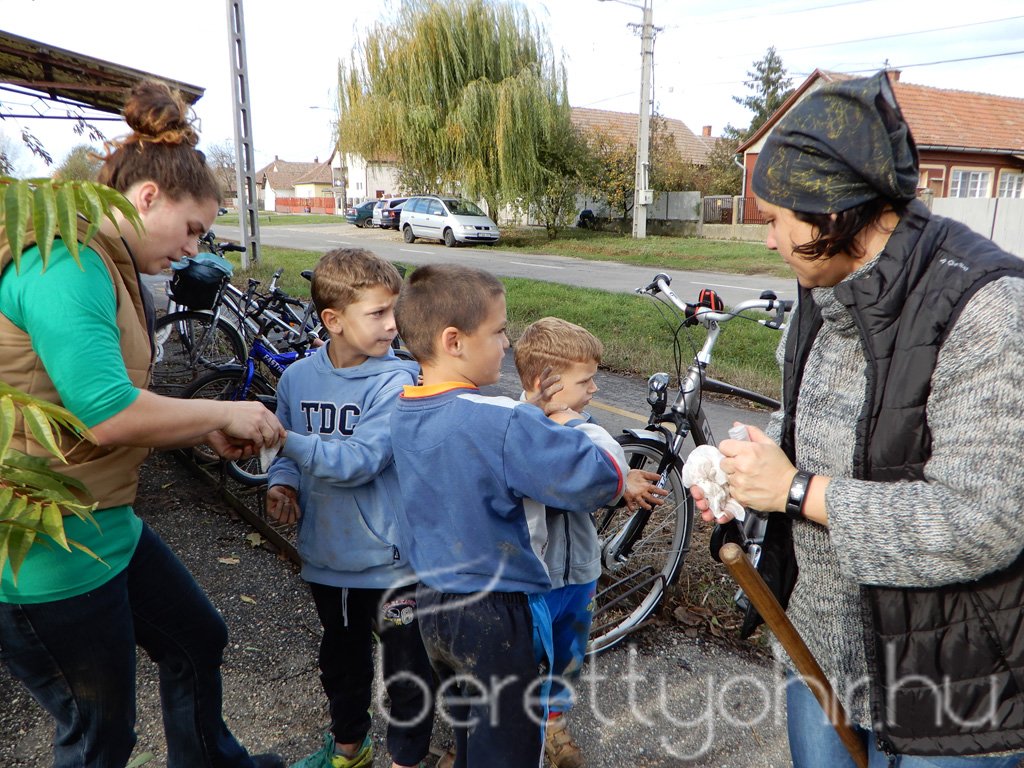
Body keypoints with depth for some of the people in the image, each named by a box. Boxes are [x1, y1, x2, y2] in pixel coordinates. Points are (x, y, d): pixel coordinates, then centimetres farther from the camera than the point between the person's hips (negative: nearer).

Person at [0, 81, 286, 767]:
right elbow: (108, 414, -31)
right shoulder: (66, 264, -21)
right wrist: (225, 413, -17)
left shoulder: (110, 269, 10)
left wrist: (208, 432, 5)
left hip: (107, 525, 10)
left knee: (198, 640, 26)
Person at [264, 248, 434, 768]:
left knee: (407, 670, 7)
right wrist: (282, 482, -9)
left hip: (390, 559, -5)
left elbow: (360, 460, -27)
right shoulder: (298, 378, -4)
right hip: (325, 553, 5)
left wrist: (288, 439, -32)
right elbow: (291, 452, 10)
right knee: (342, 658, 26)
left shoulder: (395, 381, -18)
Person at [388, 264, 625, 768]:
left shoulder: (404, 414, -2)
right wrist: (565, 426, -9)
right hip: (498, 616, -7)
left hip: (431, 606, 8)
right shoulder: (503, 423, -28)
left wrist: (540, 425, -5)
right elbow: (601, 481, -26)